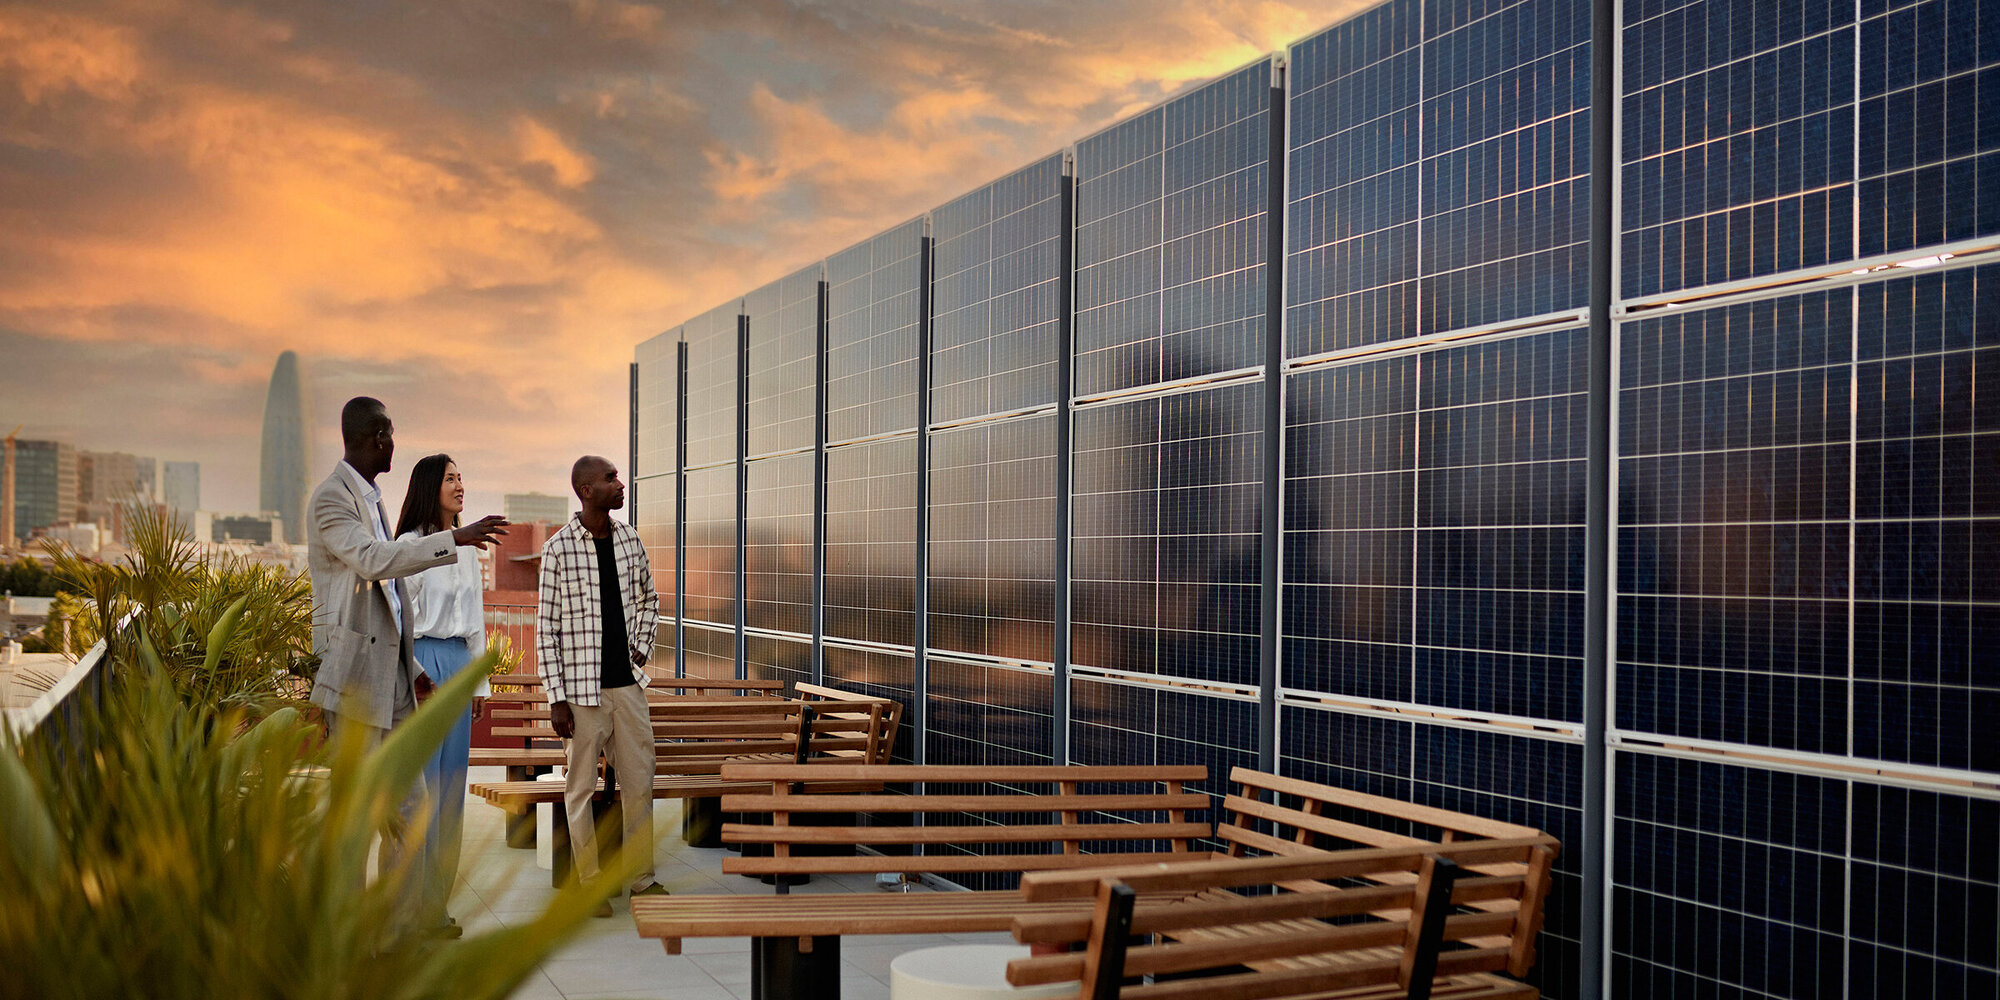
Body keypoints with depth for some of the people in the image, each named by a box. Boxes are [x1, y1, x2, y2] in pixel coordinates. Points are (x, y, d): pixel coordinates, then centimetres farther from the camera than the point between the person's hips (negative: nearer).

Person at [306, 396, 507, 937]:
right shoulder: (331, 498, -9)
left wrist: (410, 667, 20)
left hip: (391, 674, 9)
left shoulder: (372, 498, 19)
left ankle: (411, 917, 19)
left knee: (409, 802, 11)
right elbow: (374, 560, -25)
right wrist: (454, 539, -26)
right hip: (357, 674, -9)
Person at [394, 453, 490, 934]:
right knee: (419, 783, -6)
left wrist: (480, 682, 17)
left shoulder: (467, 550, 15)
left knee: (451, 782, 8)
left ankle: (437, 900, 15)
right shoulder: (410, 545, -6)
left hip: (459, 664, 7)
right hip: (422, 662, -7)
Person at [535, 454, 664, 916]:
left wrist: (643, 645, 8)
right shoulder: (559, 548, -9)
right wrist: (556, 698, -10)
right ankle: (590, 883, 16)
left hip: (628, 684, 5)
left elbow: (648, 599, 23)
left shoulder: (629, 538, 6)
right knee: (582, 787, 5)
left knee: (639, 781, 8)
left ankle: (643, 877, 20)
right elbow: (546, 628, -7)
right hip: (583, 688, -5)